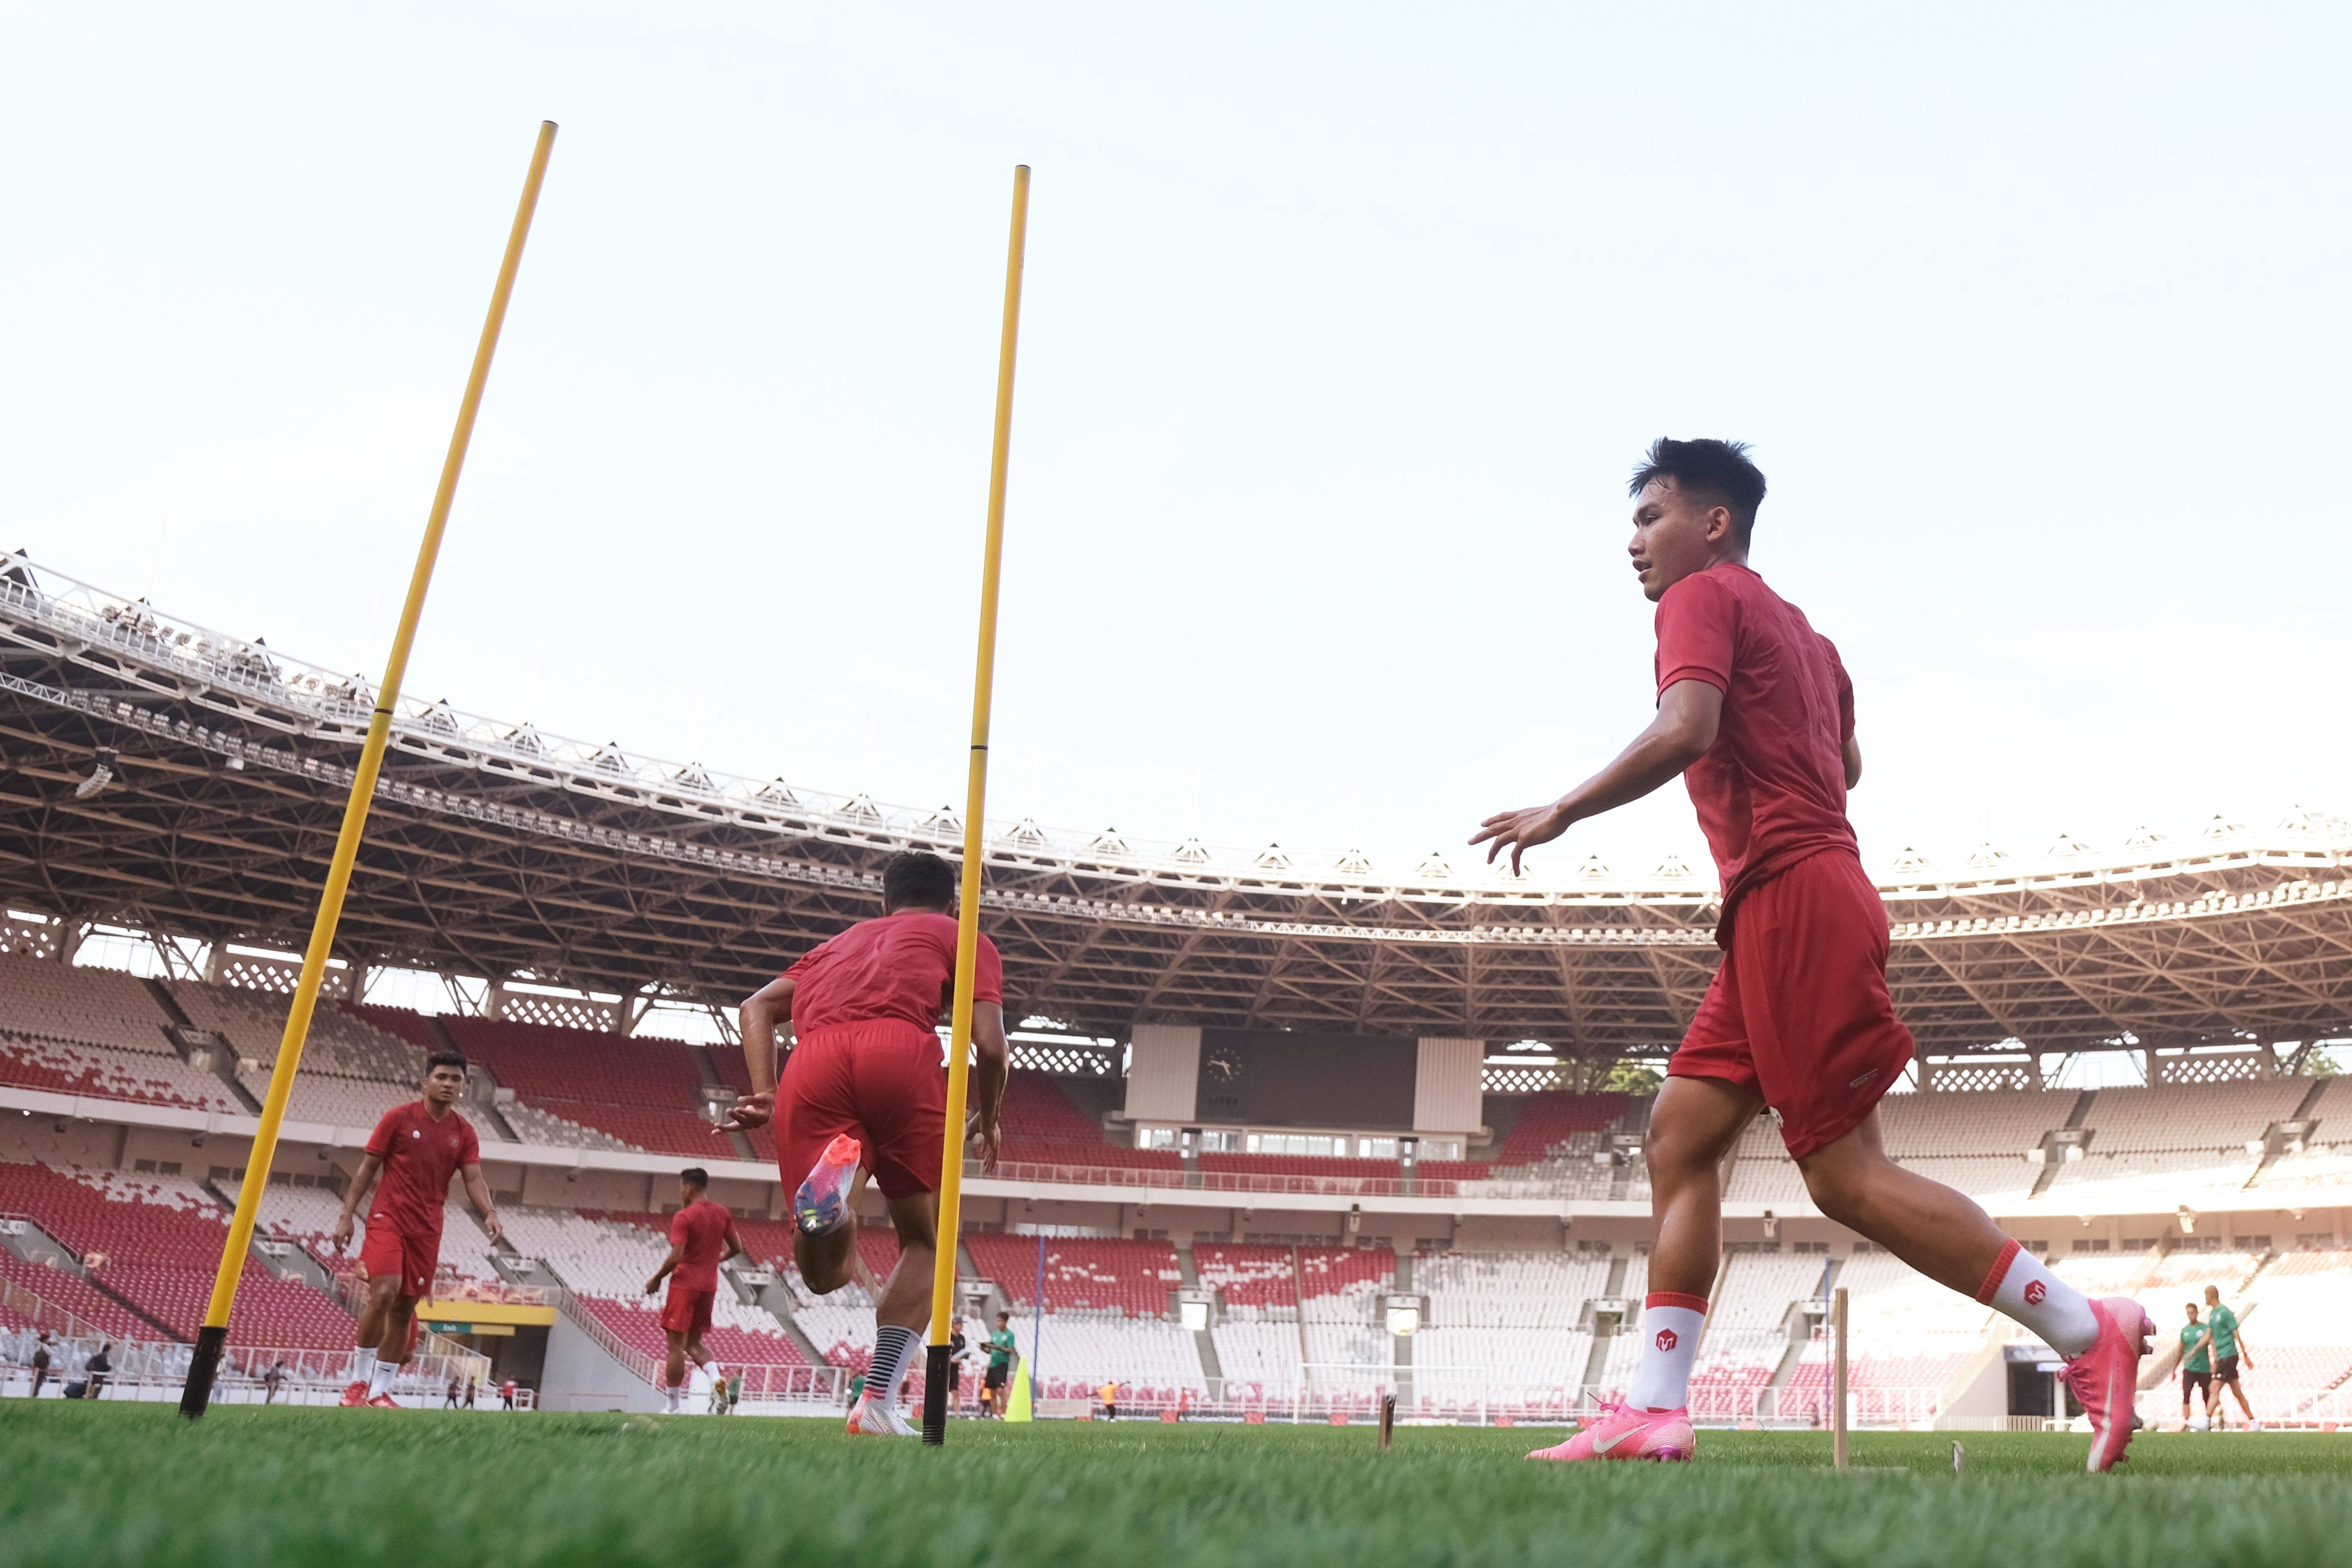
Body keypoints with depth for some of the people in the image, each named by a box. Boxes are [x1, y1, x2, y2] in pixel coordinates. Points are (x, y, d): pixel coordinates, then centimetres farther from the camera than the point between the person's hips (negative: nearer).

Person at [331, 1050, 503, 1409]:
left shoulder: (464, 1133, 5)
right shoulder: (399, 1118, -3)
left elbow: (474, 1180, -1)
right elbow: (368, 1168, 1)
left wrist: (490, 1213, -20)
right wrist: (347, 1216, -4)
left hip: (428, 1229, 4)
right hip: (388, 1218, -4)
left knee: (405, 1308, 6)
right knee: (385, 1292, -21)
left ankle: (380, 1391, 18)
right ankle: (360, 1380, -4)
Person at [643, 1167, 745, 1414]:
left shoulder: (683, 1217, -12)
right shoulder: (722, 1213, 6)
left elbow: (676, 1257, -19)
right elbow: (736, 1248, 10)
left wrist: (656, 1280, -6)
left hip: (684, 1284, -6)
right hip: (709, 1285, 6)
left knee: (676, 1345, 2)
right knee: (694, 1343, 17)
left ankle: (674, 1406, 6)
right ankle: (716, 1378, -9)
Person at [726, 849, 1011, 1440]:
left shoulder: (843, 941, 41)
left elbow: (757, 1008, 25)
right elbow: (990, 1047, 13)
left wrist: (764, 1094, 16)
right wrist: (986, 1123, 30)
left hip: (812, 1064, 3)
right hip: (901, 1050, -3)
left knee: (825, 1273, 6)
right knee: (925, 1241, 16)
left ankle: (834, 1171, -27)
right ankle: (879, 1400, -2)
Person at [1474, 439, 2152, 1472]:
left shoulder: (1702, 597, -4)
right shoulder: (1799, 630, 24)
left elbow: (1685, 730, -21)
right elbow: (1846, 763, 33)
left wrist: (1563, 812, -14)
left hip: (1791, 902, -10)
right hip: (1784, 912, 10)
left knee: (1846, 1175, -7)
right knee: (1679, 1138, 4)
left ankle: (2088, 1331, 3)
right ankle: (1653, 1414, 3)